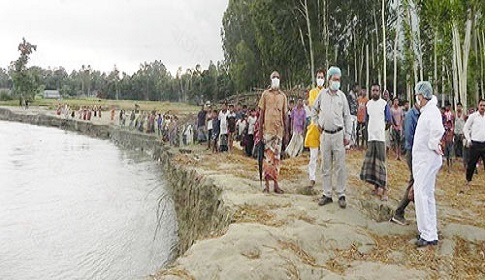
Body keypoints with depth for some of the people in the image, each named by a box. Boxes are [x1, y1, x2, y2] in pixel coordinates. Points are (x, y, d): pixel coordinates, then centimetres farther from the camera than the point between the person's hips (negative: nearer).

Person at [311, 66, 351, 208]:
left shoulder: (342, 96, 2)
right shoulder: (322, 94, 5)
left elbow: (347, 116, 4)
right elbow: (314, 109, 19)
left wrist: (347, 135, 1)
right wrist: (317, 123, 9)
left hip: (338, 134, -1)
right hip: (325, 134, 2)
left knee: (340, 166, 0)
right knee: (326, 166, 8)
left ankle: (341, 195, 10)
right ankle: (327, 194, 18)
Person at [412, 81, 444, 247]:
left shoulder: (432, 111, -19)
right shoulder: (426, 111, 13)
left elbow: (438, 130, -37)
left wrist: (433, 145, -24)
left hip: (428, 160, -11)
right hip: (422, 159, 11)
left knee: (422, 194, -10)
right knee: (426, 194, 17)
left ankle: (429, 235, -4)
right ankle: (429, 229, 29)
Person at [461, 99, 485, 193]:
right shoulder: (473, 116, -2)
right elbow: (465, 129, 2)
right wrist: (468, 140, -5)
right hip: (475, 144, -3)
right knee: (471, 164, 3)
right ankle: (468, 183, 16)